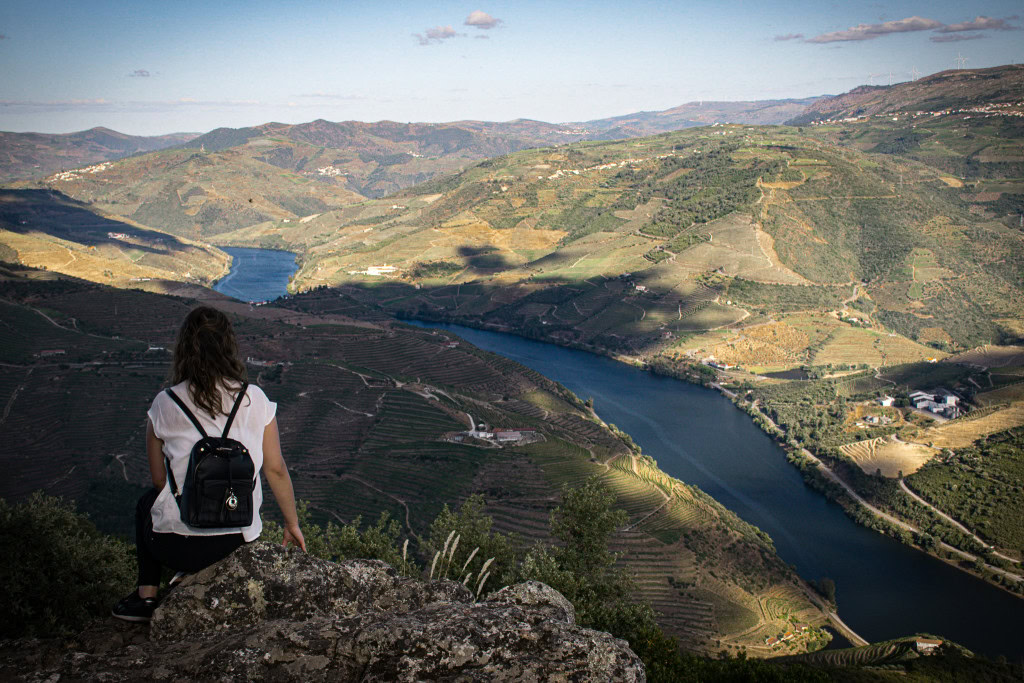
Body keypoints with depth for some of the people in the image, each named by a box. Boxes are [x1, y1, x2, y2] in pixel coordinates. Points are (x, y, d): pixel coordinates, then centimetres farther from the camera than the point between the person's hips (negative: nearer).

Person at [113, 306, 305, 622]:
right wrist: (292, 524, 12)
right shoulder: (255, 400, -6)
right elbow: (276, 469, -2)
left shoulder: (165, 404, -8)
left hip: (177, 546, -2)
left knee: (147, 503, 33)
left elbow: (159, 480, 2)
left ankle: (146, 597, 29)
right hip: (240, 542, 3)